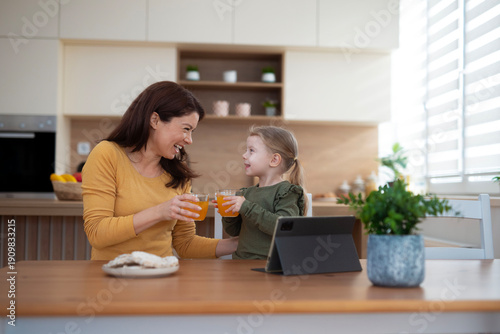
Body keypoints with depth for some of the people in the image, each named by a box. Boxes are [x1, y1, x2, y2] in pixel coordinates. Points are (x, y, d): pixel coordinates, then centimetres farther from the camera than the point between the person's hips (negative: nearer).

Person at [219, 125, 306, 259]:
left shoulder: (287, 192, -3)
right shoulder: (247, 192, 16)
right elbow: (234, 231, 23)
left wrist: (248, 208, -20)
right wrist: (228, 214, 2)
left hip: (269, 265, -6)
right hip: (240, 262, 6)